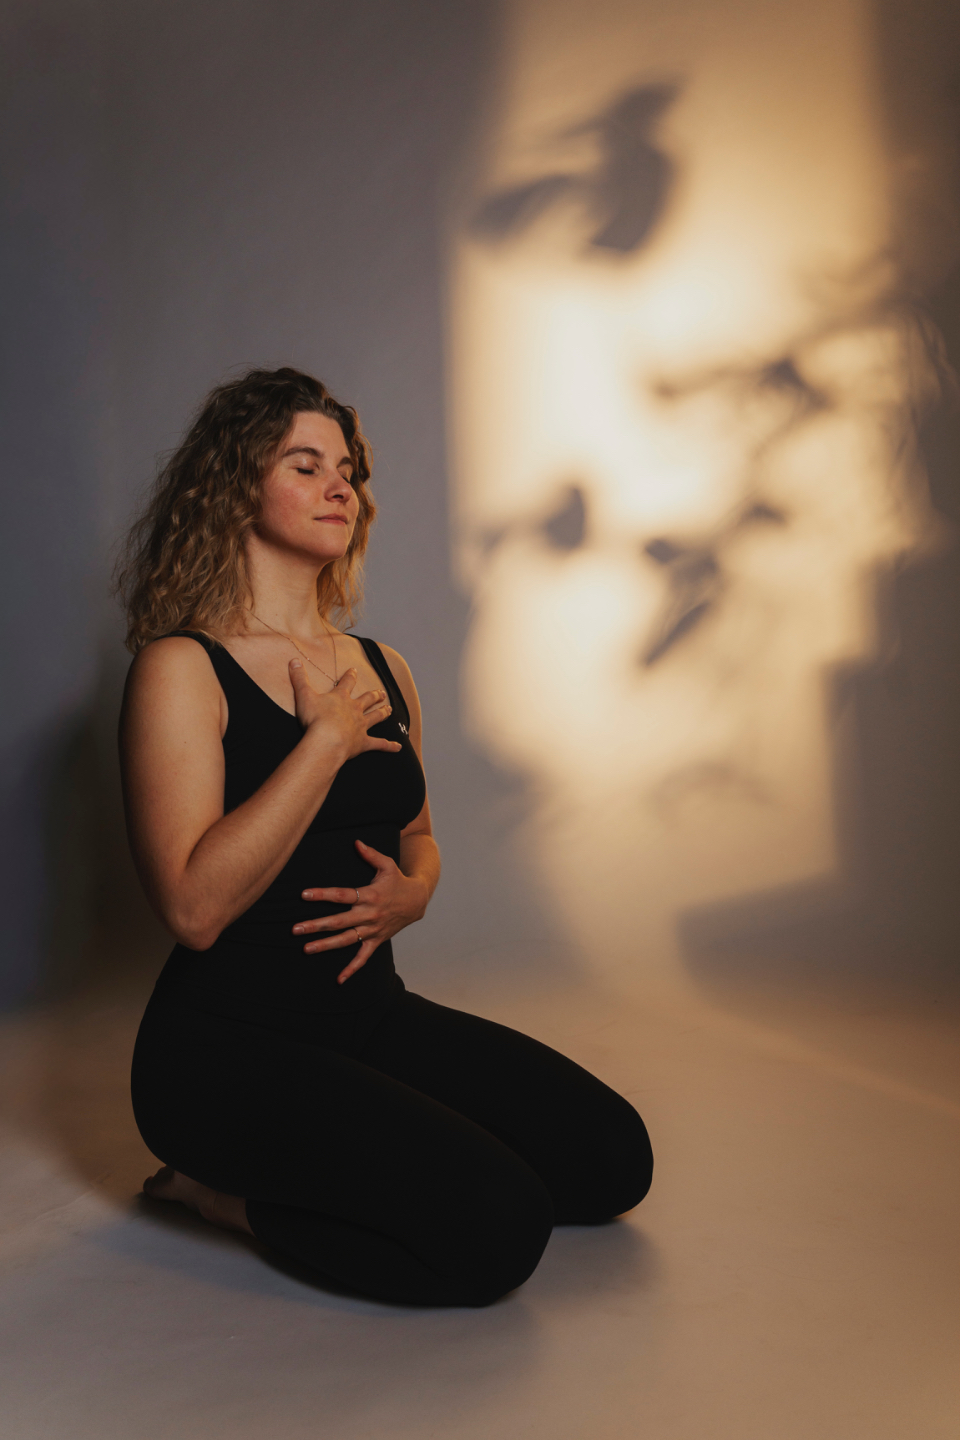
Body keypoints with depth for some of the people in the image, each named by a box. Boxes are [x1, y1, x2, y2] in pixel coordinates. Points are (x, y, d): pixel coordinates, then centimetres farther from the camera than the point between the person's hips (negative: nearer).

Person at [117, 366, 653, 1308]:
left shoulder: (382, 669, 10)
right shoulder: (180, 668, -11)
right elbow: (194, 906, -23)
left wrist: (410, 894, -2)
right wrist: (327, 740, -18)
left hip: (370, 1012, 7)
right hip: (229, 1046, -7)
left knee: (613, 1160, 0)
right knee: (499, 1228, -21)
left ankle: (327, 1166, 13)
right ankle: (228, 1191, 1)